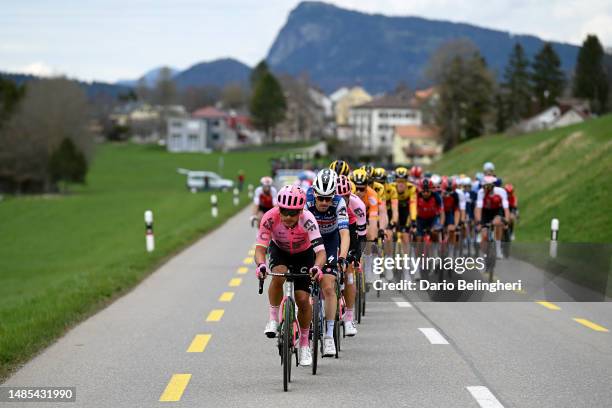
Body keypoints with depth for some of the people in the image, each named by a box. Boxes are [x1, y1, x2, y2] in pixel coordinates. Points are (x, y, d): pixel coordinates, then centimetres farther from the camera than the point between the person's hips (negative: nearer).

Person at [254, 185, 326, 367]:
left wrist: (317, 267, -62)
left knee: (303, 300, -9)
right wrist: (261, 265, -56)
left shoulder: (307, 219, -36)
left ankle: (304, 344, 14)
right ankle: (273, 319, -12)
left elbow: (320, 251, -42)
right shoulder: (270, 218, -33)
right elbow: (260, 248, -34)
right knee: (278, 276, -33)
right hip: (279, 251, 1)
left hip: (304, 254, -1)